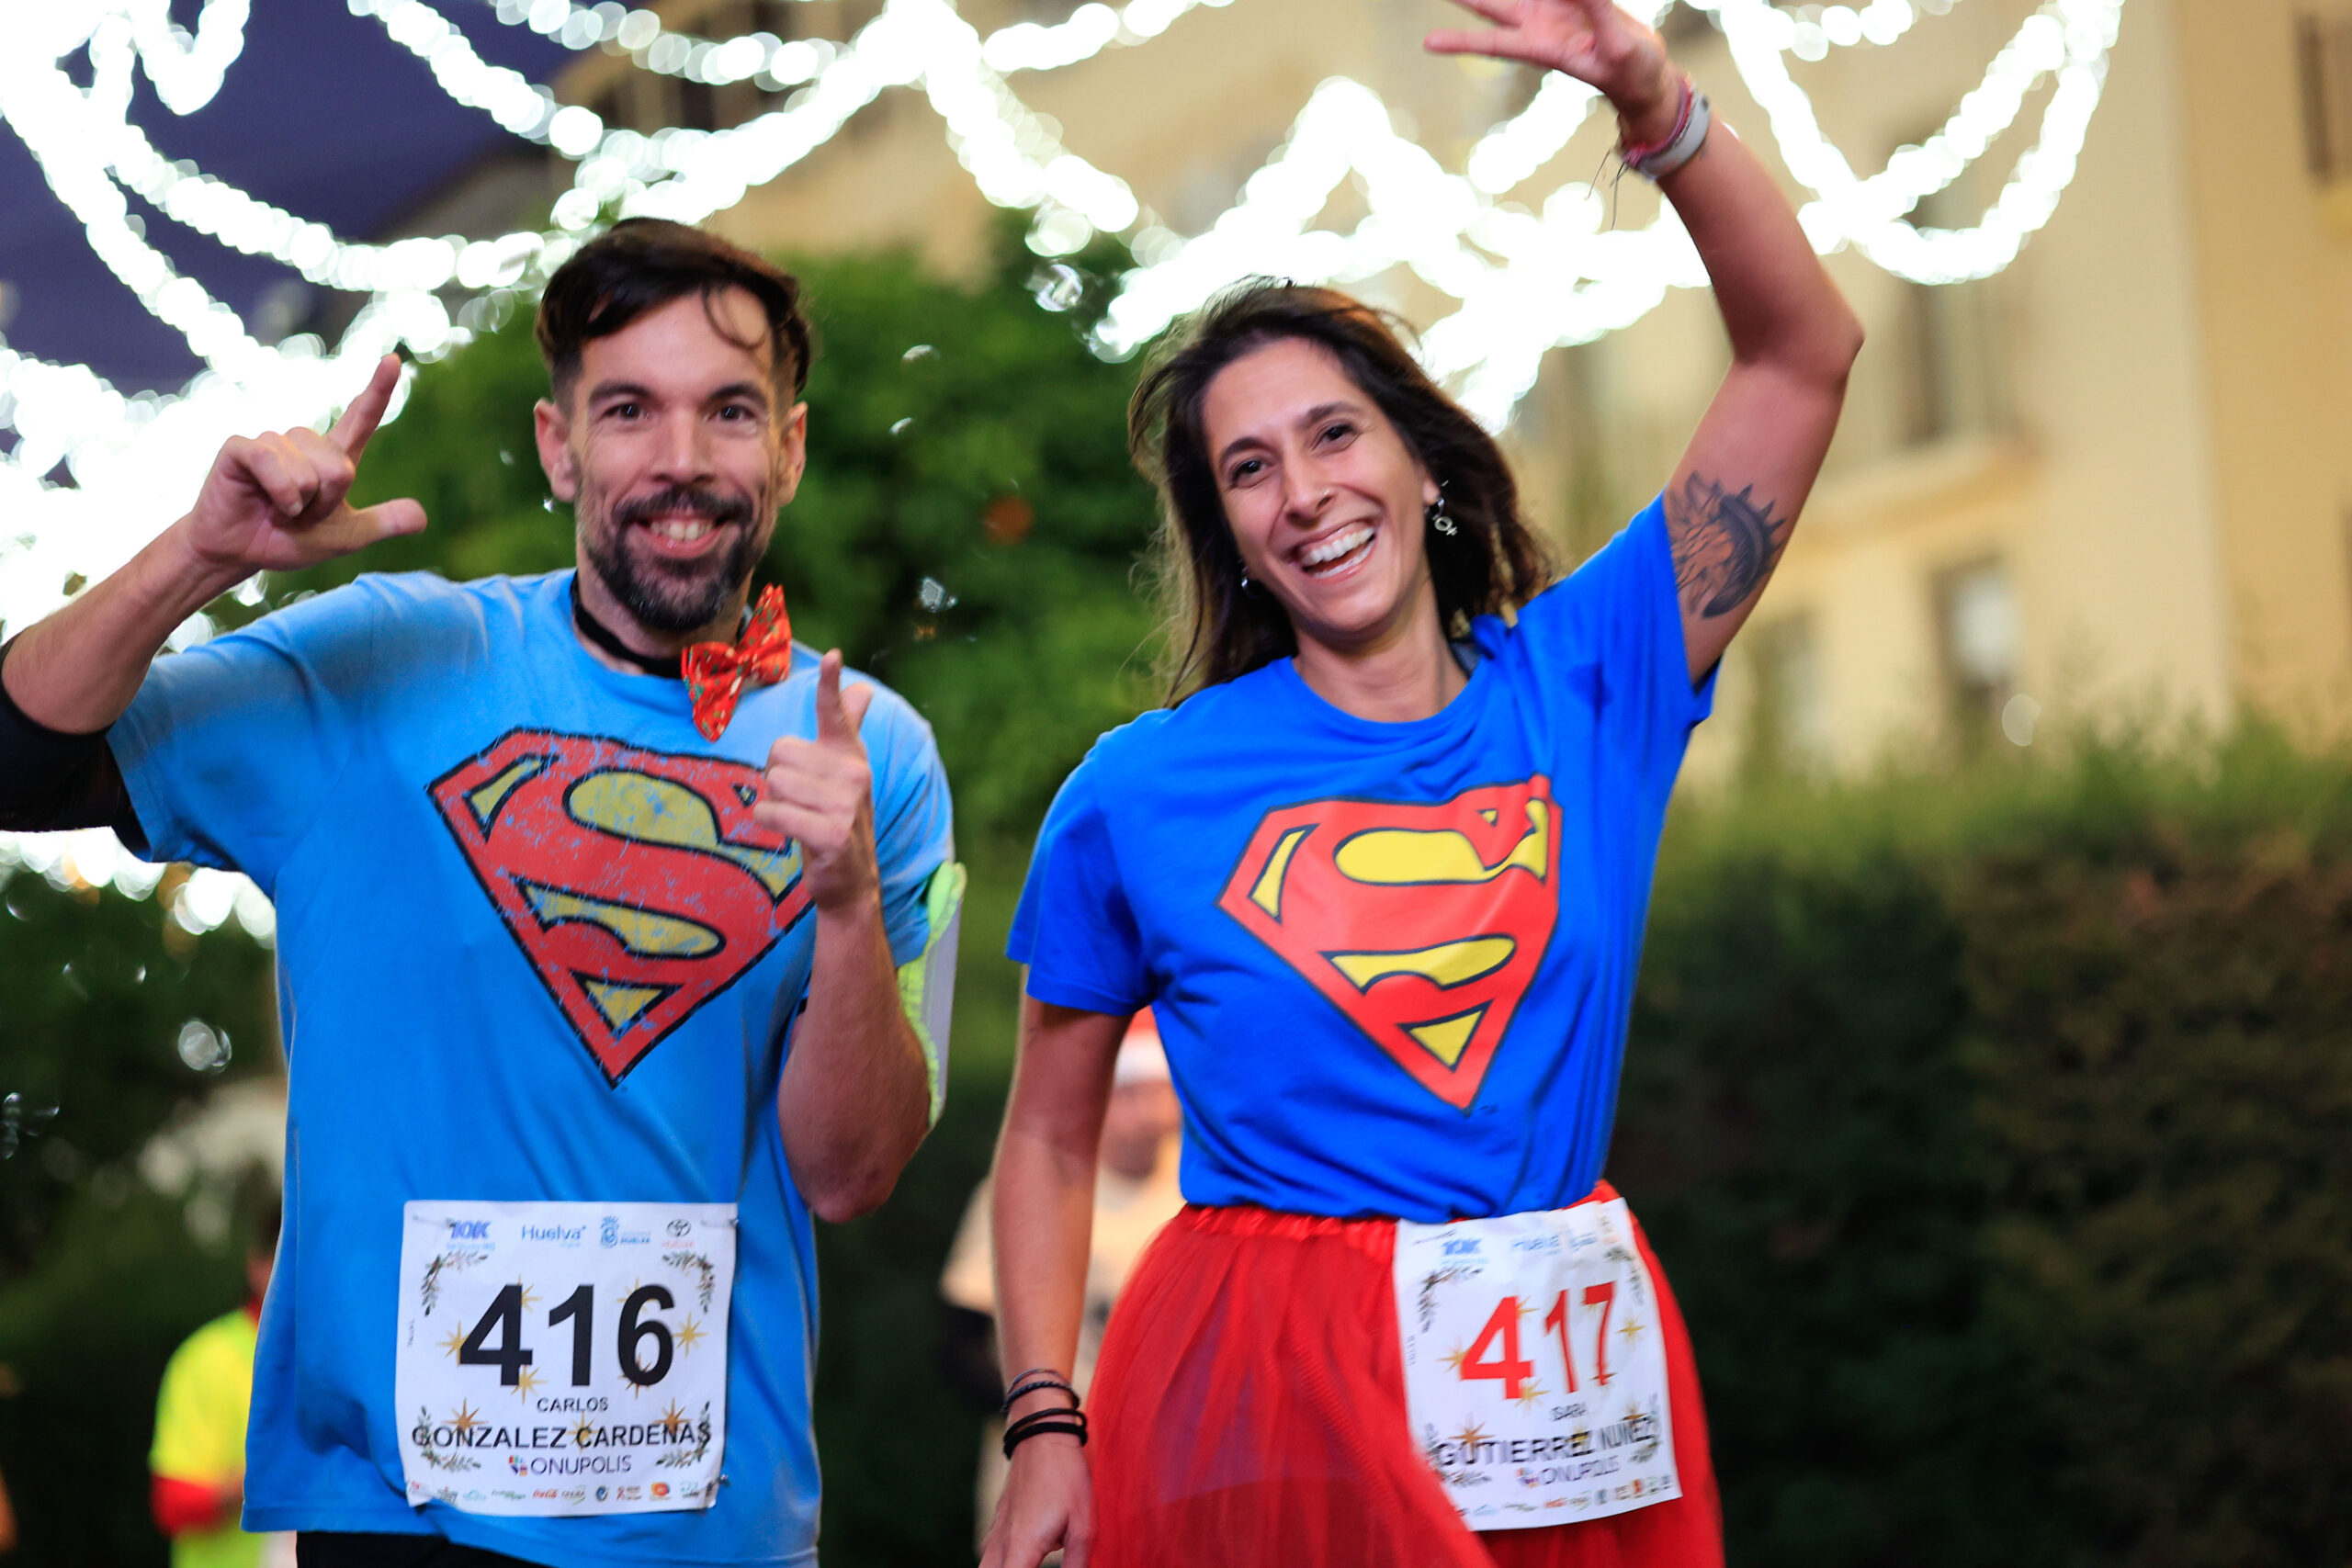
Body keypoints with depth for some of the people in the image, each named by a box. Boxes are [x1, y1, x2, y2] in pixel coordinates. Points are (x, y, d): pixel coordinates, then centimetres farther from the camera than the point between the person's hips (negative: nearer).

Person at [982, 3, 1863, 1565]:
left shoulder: (1589, 682, 3)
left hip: (1573, 1389, 3)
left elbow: (1804, 353, -1)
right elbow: (1049, 1137, 5)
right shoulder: (1141, 792, -2)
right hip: (1270, 1398, -2)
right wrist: (1048, 1425, -5)